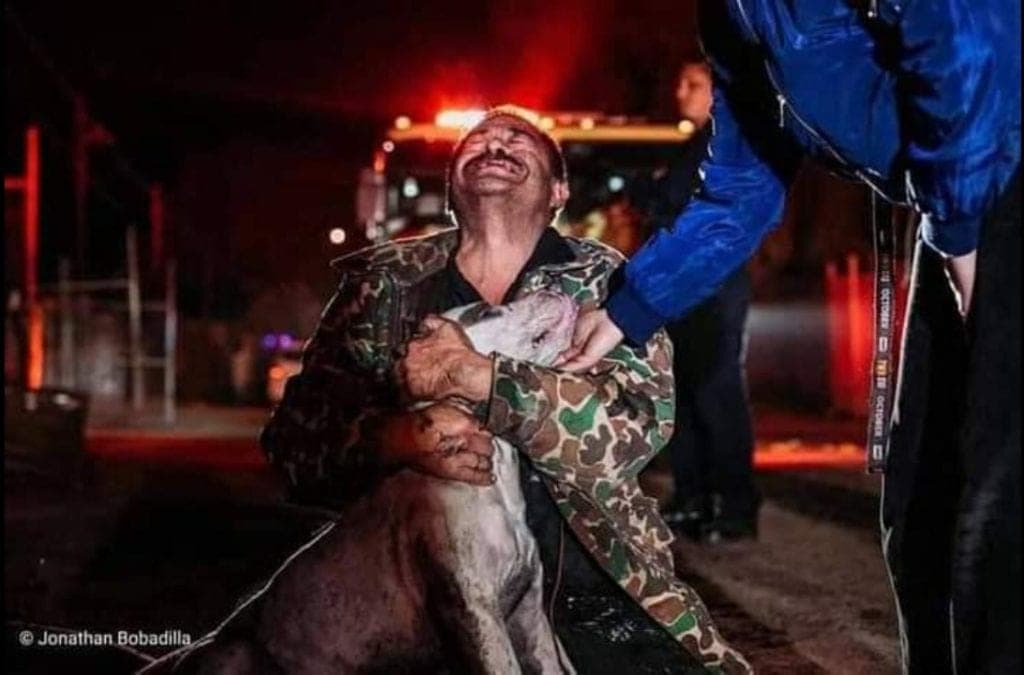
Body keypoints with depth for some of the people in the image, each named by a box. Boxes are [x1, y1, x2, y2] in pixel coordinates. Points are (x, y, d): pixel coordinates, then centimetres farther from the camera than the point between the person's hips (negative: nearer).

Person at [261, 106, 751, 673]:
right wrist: (397, 438, -20)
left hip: (582, 592, 1)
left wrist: (474, 375, -22)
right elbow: (296, 432, 0)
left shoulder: (602, 281, 4)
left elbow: (642, 420, -12)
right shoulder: (384, 282, 6)